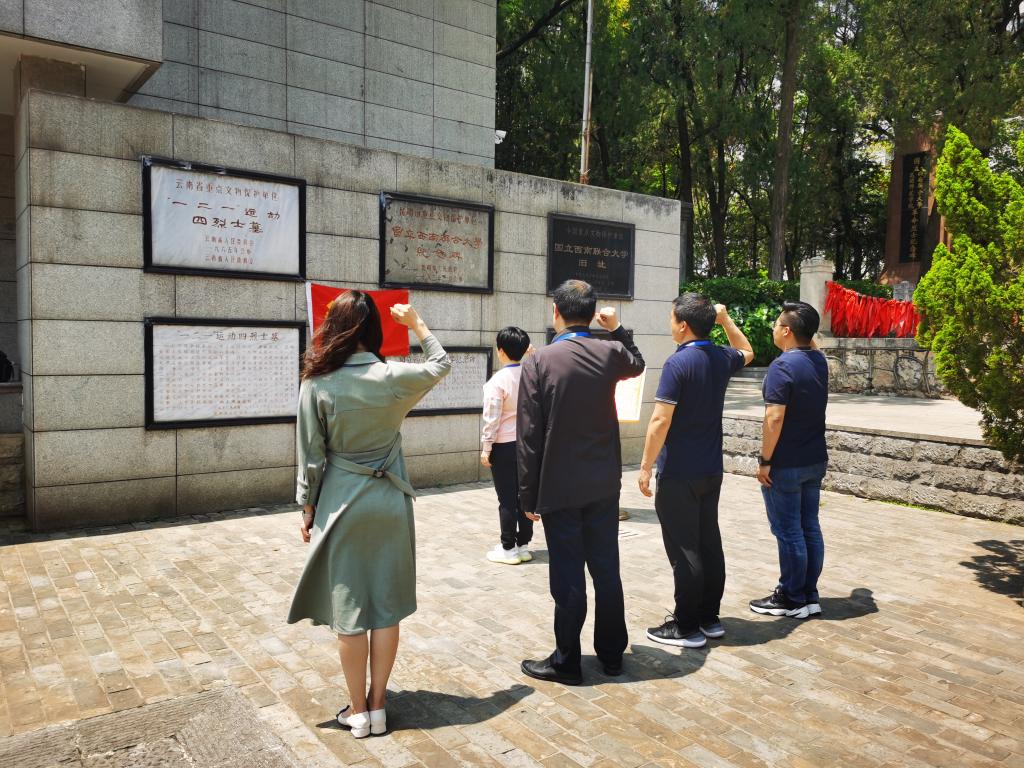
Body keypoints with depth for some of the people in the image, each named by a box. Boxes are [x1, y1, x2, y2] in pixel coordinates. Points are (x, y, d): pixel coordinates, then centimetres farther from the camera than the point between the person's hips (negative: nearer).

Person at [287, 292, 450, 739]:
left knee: (349, 610, 9)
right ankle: (377, 707, 21)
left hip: (341, 504, -1)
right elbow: (441, 365, 13)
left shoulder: (318, 384, -11)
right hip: (389, 502, 1)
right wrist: (417, 324, 22)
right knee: (386, 607, 11)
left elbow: (311, 457, -6)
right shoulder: (394, 377, -8)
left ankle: (358, 712, 19)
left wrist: (308, 509, 6)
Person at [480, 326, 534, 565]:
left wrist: (485, 448, -5)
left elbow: (492, 419, -14)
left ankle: (508, 549, 10)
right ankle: (523, 545, 20)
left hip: (504, 446, -5)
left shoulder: (497, 381, -16)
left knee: (507, 499, 2)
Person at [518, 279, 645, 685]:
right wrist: (617, 329, 17)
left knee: (568, 576, 5)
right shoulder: (610, 353, -2)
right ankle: (612, 653, 29)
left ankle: (567, 661, 19)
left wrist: (528, 495, -6)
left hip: (559, 488, -4)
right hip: (604, 485, 4)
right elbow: (637, 364, 25)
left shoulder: (538, 361, -13)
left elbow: (529, 436, -13)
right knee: (606, 569, 15)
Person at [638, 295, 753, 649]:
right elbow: (747, 352, 30)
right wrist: (725, 319, 23)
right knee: (709, 543, 14)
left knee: (684, 549, 0)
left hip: (678, 473, -8)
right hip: (711, 470, 8)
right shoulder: (721, 358, 4)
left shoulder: (678, 362, -18)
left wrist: (645, 466, -14)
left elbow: (660, 421, -21)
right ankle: (710, 618, 25)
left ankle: (687, 627, 8)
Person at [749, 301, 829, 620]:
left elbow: (774, 418, -23)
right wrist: (806, 331, 19)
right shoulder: (820, 361, 6)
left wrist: (765, 460, -17)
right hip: (815, 461, 8)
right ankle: (809, 596, 22)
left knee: (788, 532, 1)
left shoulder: (782, 366, -19)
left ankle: (792, 599, 11)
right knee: (810, 528, 13)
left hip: (786, 464, -8)